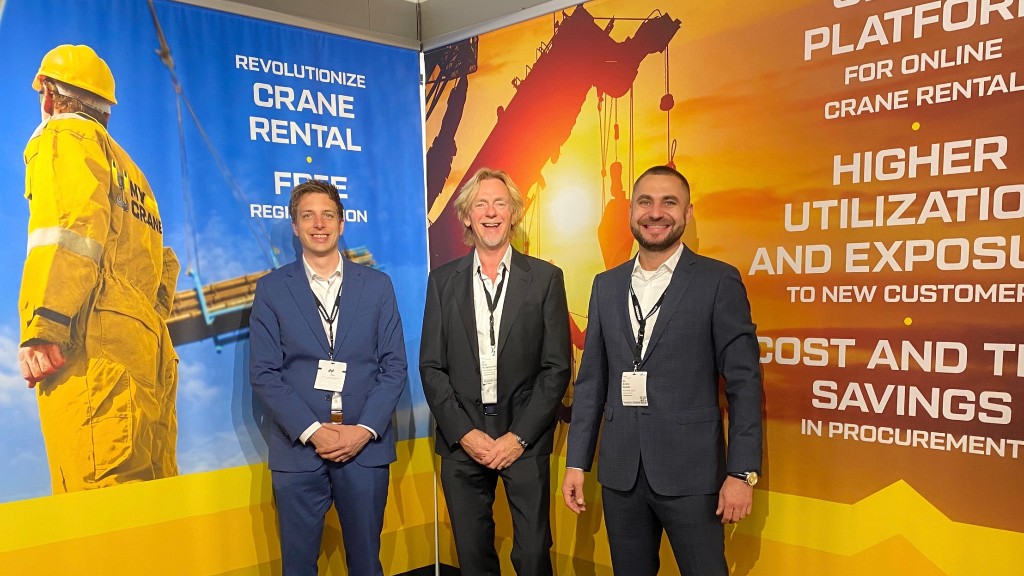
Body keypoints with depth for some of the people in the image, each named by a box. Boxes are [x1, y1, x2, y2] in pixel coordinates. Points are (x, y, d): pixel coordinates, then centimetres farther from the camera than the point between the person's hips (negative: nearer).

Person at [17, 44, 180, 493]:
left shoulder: (63, 137, 7)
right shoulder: (129, 169, 32)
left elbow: (71, 231, -12)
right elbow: (164, 265, 26)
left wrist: (42, 330, -17)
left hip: (95, 349, -8)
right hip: (147, 348, 8)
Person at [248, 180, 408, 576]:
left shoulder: (377, 285, 5)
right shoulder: (271, 289, 3)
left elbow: (394, 367, 2)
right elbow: (263, 373, -3)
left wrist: (364, 430, -10)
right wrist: (312, 431, -12)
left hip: (366, 445, 1)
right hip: (298, 447, 0)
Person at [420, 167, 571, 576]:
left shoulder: (545, 278, 0)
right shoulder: (443, 280, 4)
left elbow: (557, 367, -3)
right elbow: (431, 367, 3)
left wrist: (519, 436, -9)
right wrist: (465, 433, -7)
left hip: (525, 439, -1)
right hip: (462, 439, 2)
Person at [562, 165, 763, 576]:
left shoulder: (719, 281, -4)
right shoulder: (606, 285, 9)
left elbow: (743, 381, -6)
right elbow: (591, 380, 10)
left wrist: (742, 472, -11)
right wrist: (576, 462, 7)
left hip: (691, 470, -4)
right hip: (620, 470, 4)